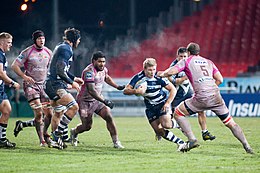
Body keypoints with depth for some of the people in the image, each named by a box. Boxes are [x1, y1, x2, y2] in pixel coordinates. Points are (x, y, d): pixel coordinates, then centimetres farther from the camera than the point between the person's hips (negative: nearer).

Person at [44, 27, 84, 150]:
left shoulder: (61, 47, 20)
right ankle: (57, 133, -18)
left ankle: (56, 139, 23)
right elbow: (60, 71, -21)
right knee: (74, 106, -18)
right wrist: (72, 83, -12)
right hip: (55, 85, -11)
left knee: (59, 112, 18)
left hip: (51, 84, 11)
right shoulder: (66, 49, -13)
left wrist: (74, 78, 28)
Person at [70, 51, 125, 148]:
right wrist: (105, 101, -38)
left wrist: (117, 87, 18)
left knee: (109, 117, -14)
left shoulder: (103, 69, -1)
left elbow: (106, 78, 25)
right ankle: (74, 132, 33)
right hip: (85, 101, -6)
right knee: (87, 126, -1)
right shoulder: (89, 71, -27)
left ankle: (116, 142, -9)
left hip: (97, 99, 6)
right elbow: (91, 90, -34)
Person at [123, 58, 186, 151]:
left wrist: (168, 103, -21)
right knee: (159, 131, -6)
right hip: (150, 107, 3)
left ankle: (178, 124, 8)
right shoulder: (138, 78, -16)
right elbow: (125, 91, -18)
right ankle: (180, 142, 6)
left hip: (162, 103, -3)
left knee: (166, 125, -25)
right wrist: (136, 91, -37)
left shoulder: (159, 78, -19)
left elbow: (173, 89, -10)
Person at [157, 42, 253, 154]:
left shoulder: (186, 61, 11)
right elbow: (219, 79, 17)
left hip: (201, 98, -4)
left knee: (178, 113, 10)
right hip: (216, 96, 4)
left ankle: (192, 140, -1)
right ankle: (247, 146, 6)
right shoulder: (209, 62, 23)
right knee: (230, 123, 14)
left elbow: (171, 72, 0)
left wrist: (161, 74, 20)